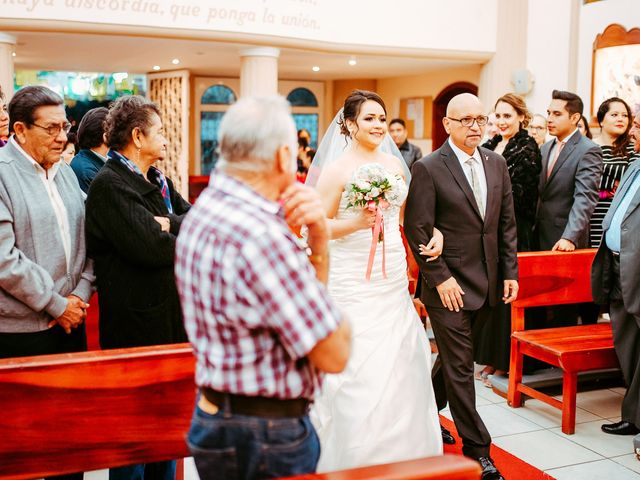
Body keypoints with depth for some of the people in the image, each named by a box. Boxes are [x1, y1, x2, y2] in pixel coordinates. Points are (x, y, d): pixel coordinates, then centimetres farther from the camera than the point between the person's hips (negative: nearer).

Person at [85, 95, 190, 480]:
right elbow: (150, 247, -25)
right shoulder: (109, 183, -15)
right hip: (137, 324, -8)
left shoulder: (159, 181, 12)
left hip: (172, 318, 8)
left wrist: (172, 225, -16)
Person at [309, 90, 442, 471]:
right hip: (354, 282, -5)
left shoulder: (395, 163, 10)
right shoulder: (338, 168, -6)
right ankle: (356, 458, 14)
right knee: (359, 369, -4)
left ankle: (399, 453, 27)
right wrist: (356, 223, -22)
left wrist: (433, 231, 6)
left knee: (398, 365, 10)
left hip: (394, 280, 6)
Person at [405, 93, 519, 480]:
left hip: (488, 284, 6)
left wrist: (510, 271, 6)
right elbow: (417, 230, -12)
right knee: (460, 366, 1)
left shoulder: (497, 163, 8)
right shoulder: (428, 169, -10)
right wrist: (440, 278, -15)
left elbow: (507, 222, 11)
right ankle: (477, 448, 12)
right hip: (449, 285, -6)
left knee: (455, 358, 18)